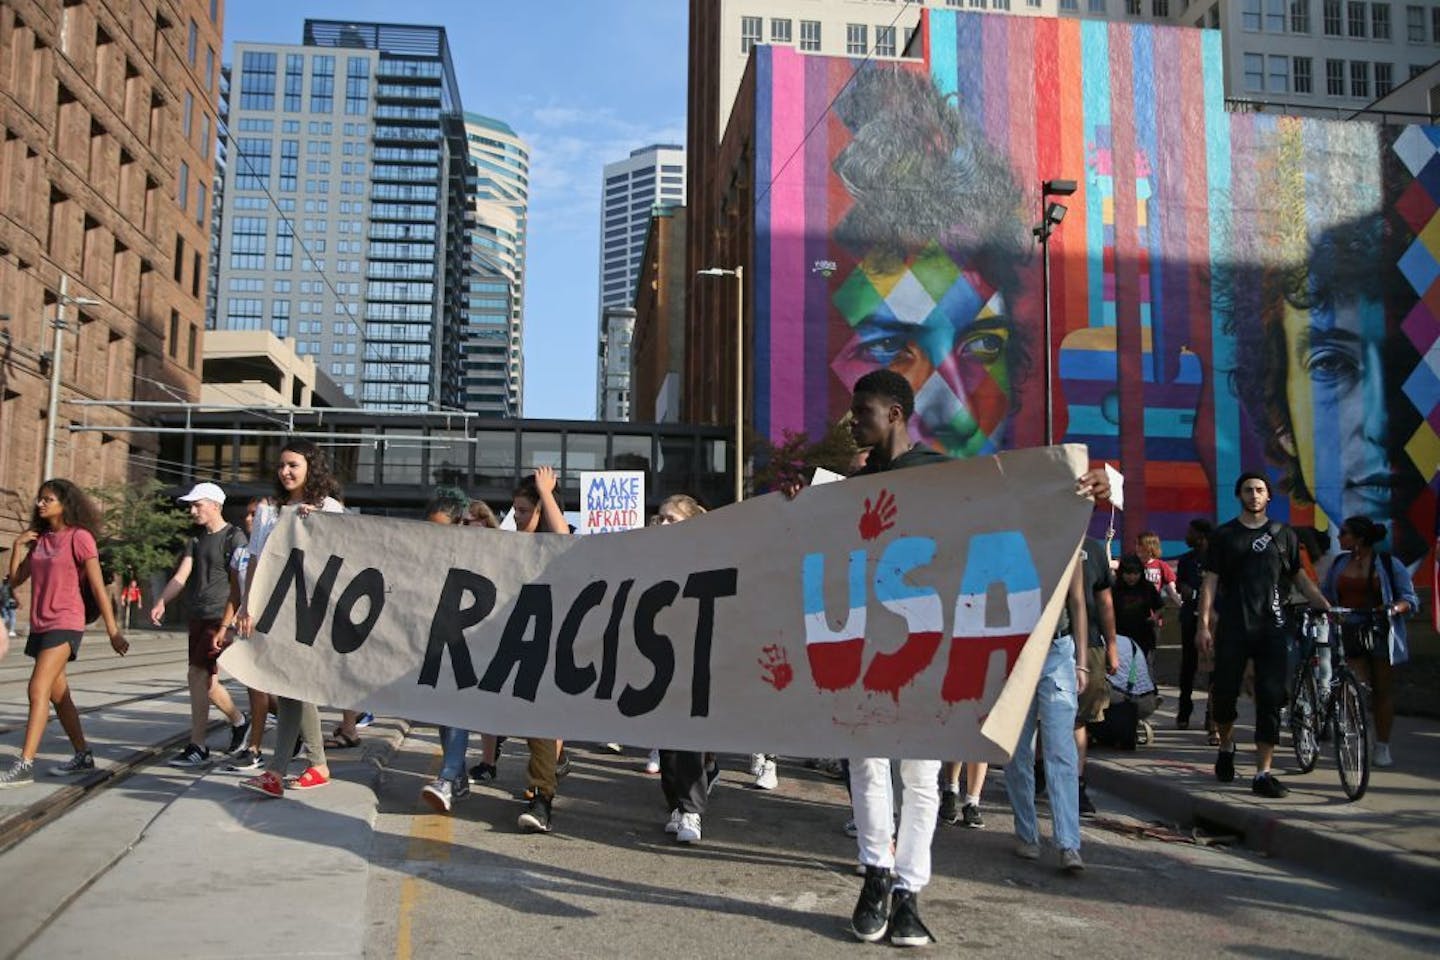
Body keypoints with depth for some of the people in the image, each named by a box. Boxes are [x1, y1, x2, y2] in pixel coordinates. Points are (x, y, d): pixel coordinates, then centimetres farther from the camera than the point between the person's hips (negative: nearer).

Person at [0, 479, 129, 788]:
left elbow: (98, 588, -10)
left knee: (37, 690, -16)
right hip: (40, 625, 8)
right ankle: (82, 756, 23)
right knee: (58, 695, 13)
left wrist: (113, 631, -10)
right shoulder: (39, 539, 12)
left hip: (65, 624, -8)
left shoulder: (79, 537, -9)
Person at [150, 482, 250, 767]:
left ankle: (197, 747, -2)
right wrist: (161, 602, -14)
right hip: (198, 617, 7)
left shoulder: (234, 538, -7)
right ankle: (239, 721, 28)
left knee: (197, 675, -10)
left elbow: (237, 587, -12)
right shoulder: (197, 540, 15)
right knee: (206, 681, 9)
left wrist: (225, 626, -18)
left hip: (219, 618, -7)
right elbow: (181, 576, 5)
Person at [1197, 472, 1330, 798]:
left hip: (1272, 628, 1)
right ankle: (1226, 746, 30)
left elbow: (1299, 577, 17)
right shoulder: (1223, 535, 6)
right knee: (1225, 693, 0)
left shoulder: (1283, 535, 11)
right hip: (1232, 628, -1)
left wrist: (1327, 607, 4)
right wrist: (1203, 624, -7)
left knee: (1270, 698, -3)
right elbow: (1210, 581, 2)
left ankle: (1263, 773, 1)